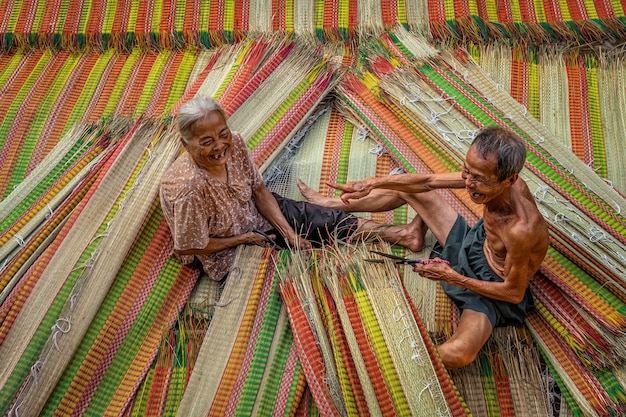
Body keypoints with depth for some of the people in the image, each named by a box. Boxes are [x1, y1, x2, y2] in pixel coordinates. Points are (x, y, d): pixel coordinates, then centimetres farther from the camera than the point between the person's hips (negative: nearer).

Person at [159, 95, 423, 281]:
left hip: (251, 211, 6)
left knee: (321, 219, -1)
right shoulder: (190, 187, -37)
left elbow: (259, 191, -5)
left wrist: (290, 235, -10)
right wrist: (244, 238, -13)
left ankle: (390, 234, 14)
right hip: (225, 252, -5)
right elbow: (191, 247, -24)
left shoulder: (234, 144, -19)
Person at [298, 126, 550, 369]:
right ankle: (330, 205, 30)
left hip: (495, 289, -6)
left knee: (455, 355, -35)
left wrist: (455, 278, -26)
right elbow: (428, 182, -9)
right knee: (407, 190, 10)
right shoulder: (487, 177, -21)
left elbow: (515, 293, -26)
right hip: (474, 244, 7)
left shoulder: (521, 230, -41)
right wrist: (371, 184, -15)